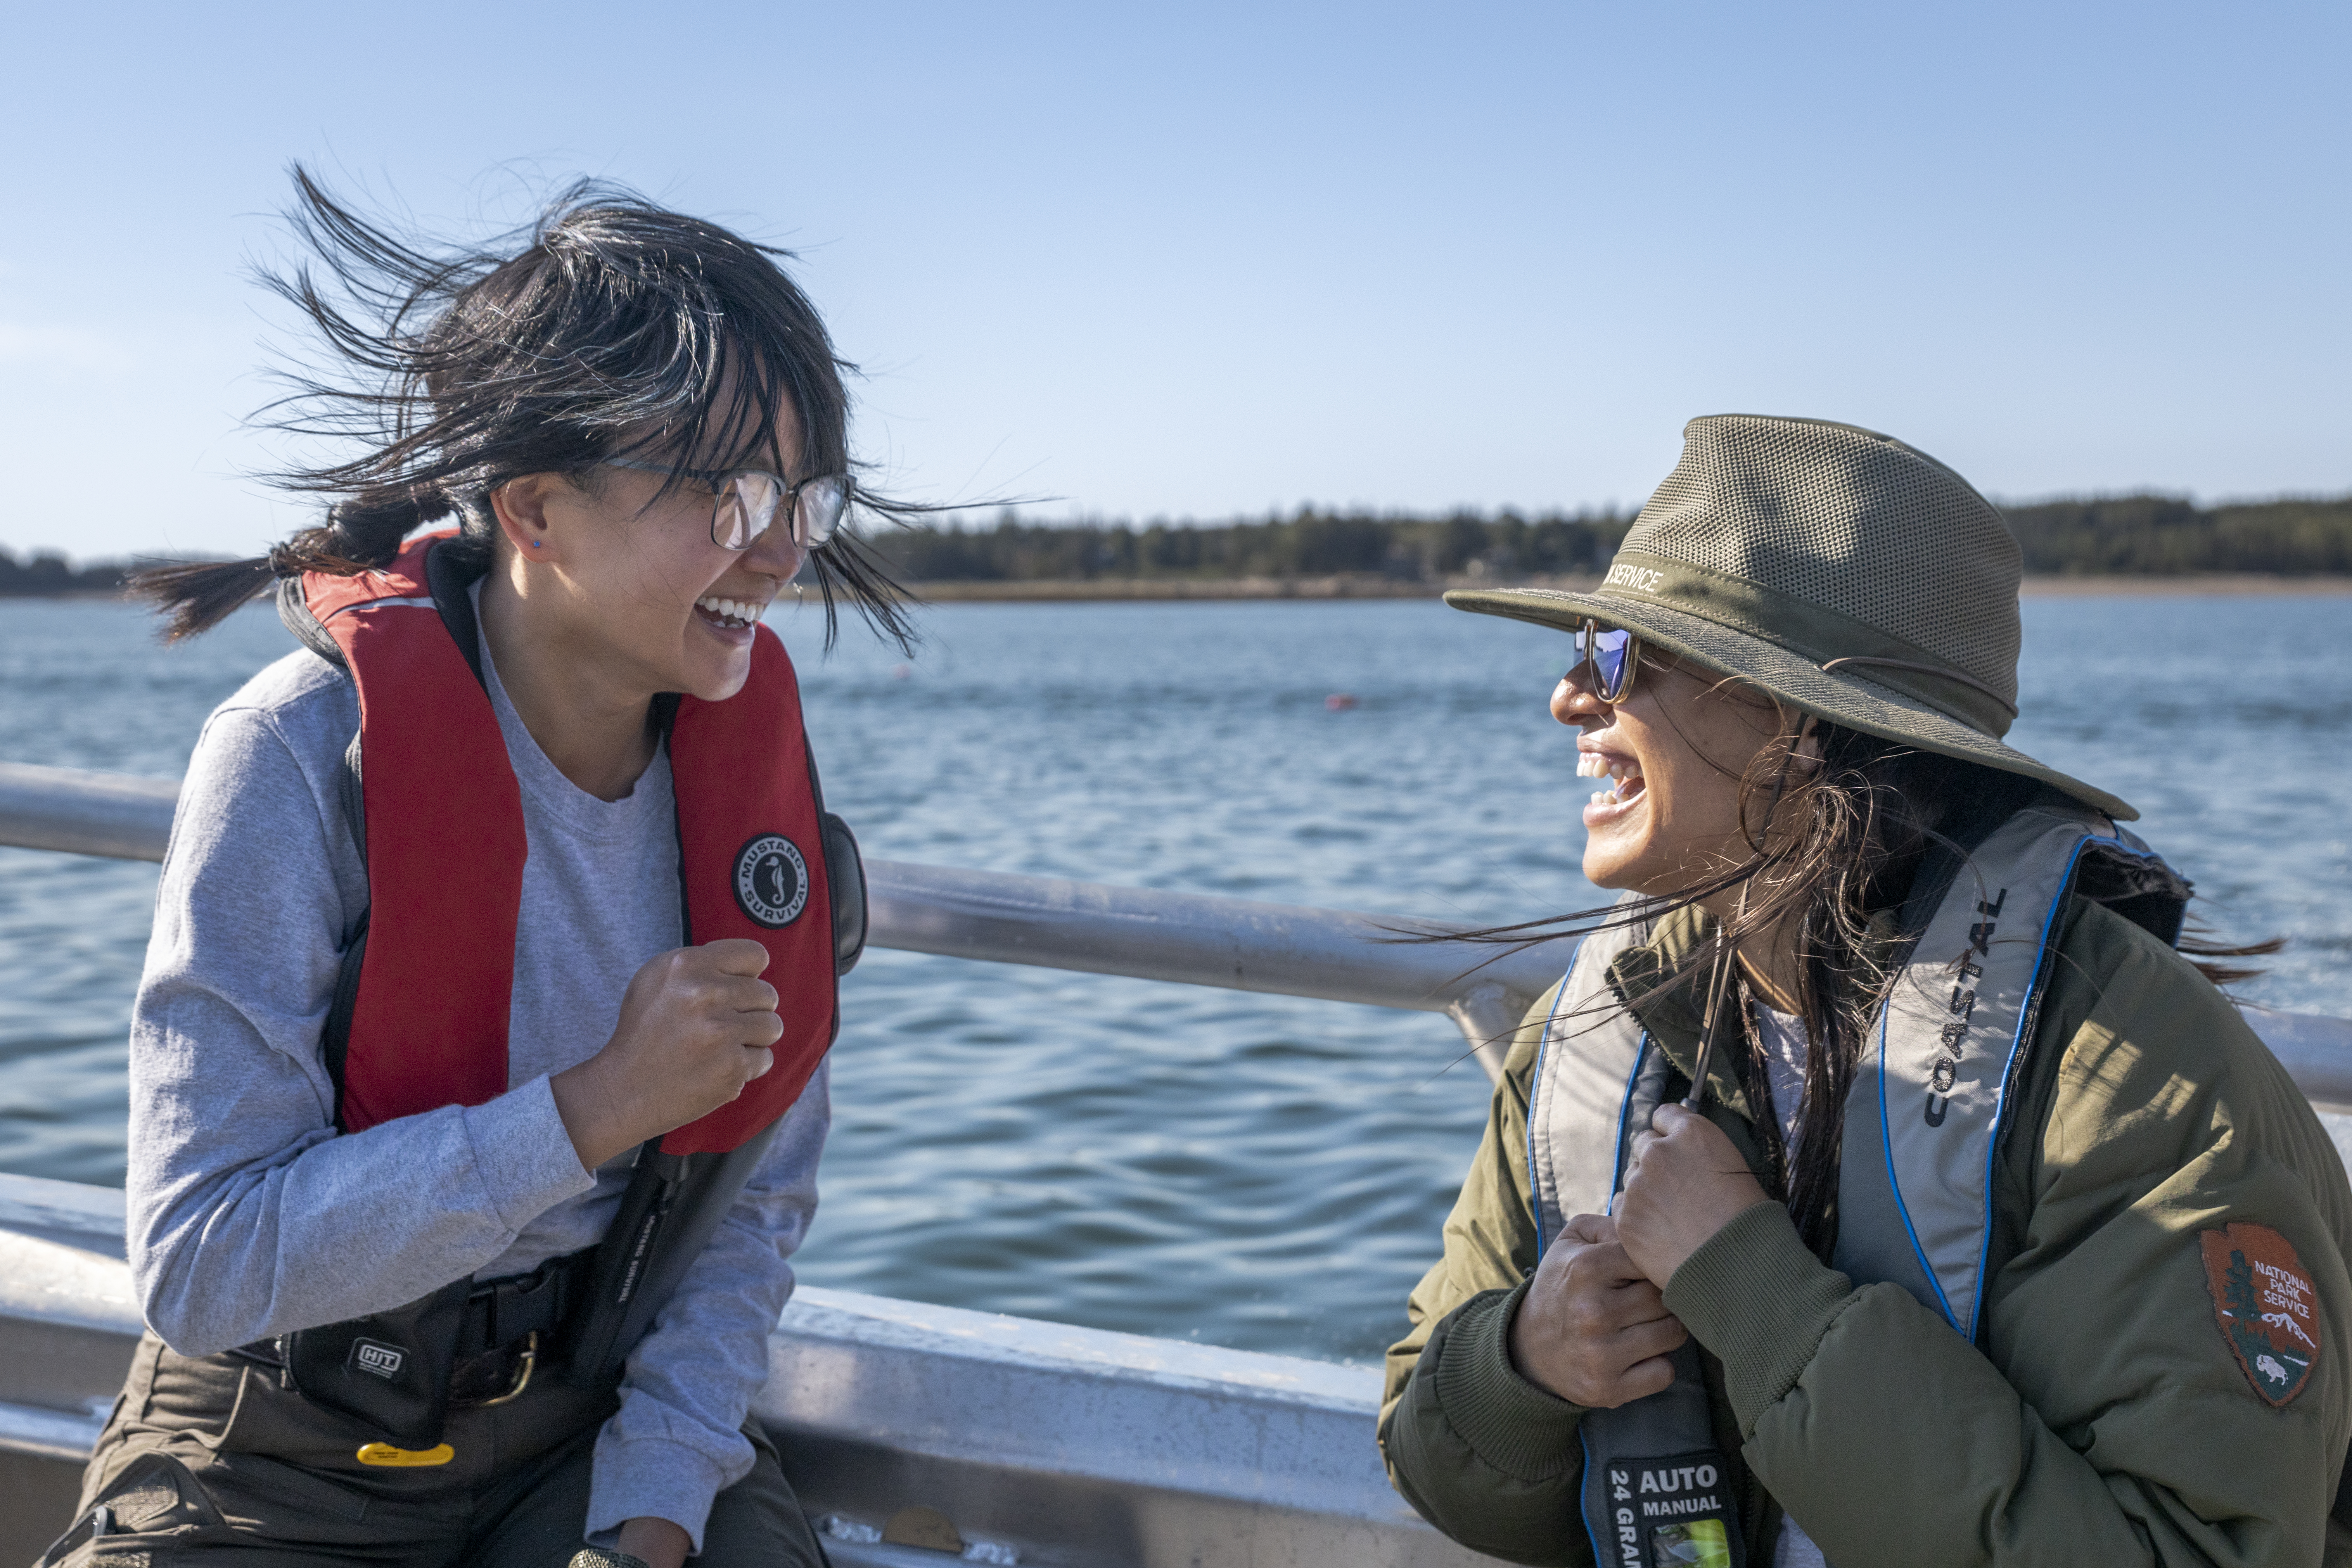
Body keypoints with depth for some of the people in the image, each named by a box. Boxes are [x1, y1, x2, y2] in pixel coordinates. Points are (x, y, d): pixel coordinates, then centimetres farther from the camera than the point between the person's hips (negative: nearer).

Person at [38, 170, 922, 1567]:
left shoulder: (746, 744, -5)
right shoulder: (304, 756, -18)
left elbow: (753, 1200, 2)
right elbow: (202, 1264, -21)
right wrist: (595, 1109, -24)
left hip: (605, 1430, 3)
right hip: (289, 1456, -3)